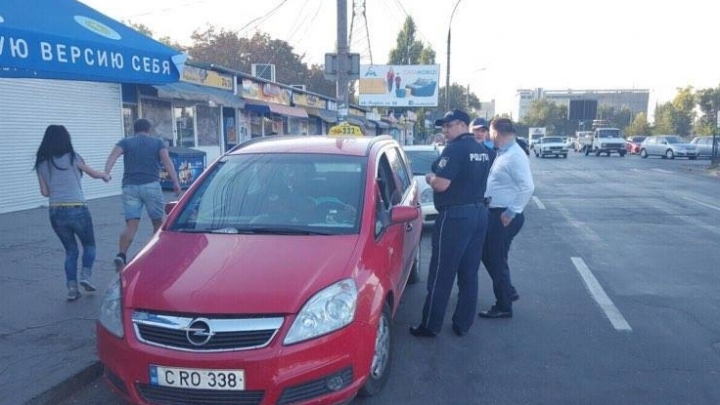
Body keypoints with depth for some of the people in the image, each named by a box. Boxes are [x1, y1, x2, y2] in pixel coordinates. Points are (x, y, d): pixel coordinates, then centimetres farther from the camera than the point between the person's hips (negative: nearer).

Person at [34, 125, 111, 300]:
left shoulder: (41, 164, 8)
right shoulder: (72, 158, -2)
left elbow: (45, 192, 10)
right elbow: (94, 174, 14)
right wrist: (105, 175, 35)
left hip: (56, 212, 4)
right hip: (77, 210, -3)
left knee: (70, 250, 17)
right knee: (89, 245, 17)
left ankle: (72, 287, 8)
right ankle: (86, 274, -4)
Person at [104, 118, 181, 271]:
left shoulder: (125, 142, 16)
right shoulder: (158, 142, 14)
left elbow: (113, 155, -4)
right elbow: (167, 161, -2)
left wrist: (106, 172, -17)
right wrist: (175, 181, -9)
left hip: (129, 186, 1)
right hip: (151, 185, -1)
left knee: (131, 224, -2)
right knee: (157, 222, 12)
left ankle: (121, 255, -22)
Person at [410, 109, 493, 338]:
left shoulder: (455, 149, -15)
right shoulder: (483, 150, 13)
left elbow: (441, 184, -22)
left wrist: (429, 178, -2)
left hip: (456, 216, -9)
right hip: (479, 213, 9)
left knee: (441, 275, 1)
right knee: (469, 274, 12)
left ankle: (430, 326, 9)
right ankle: (462, 324, 20)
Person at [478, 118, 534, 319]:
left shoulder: (515, 156, -19)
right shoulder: (503, 153, 10)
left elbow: (527, 187, -26)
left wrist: (511, 212, -22)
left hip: (504, 216, -9)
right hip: (495, 212, 9)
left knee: (497, 260, 1)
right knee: (487, 254, 18)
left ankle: (503, 307, 16)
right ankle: (508, 291, 32)